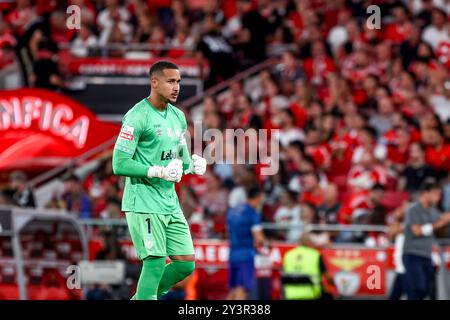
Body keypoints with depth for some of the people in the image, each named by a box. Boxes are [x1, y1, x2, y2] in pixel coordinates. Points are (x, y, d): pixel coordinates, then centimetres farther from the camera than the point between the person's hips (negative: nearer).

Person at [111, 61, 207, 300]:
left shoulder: (178, 117, 13)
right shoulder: (137, 117, -12)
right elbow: (119, 164, -16)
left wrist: (193, 164, -1)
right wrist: (159, 172, -23)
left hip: (170, 203, 8)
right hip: (143, 204, -8)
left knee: (186, 263, 5)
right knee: (155, 263, -11)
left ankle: (140, 299, 20)